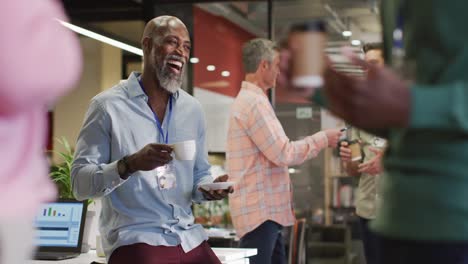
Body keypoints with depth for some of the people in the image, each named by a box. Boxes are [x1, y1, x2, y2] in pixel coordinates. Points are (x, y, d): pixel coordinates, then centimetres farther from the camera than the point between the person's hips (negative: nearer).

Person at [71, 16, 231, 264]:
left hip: (189, 237, 5)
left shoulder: (192, 109, 11)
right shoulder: (108, 105, -5)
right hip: (135, 238, -5)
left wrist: (208, 189, -4)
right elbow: (80, 183, -8)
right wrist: (129, 164, -24)